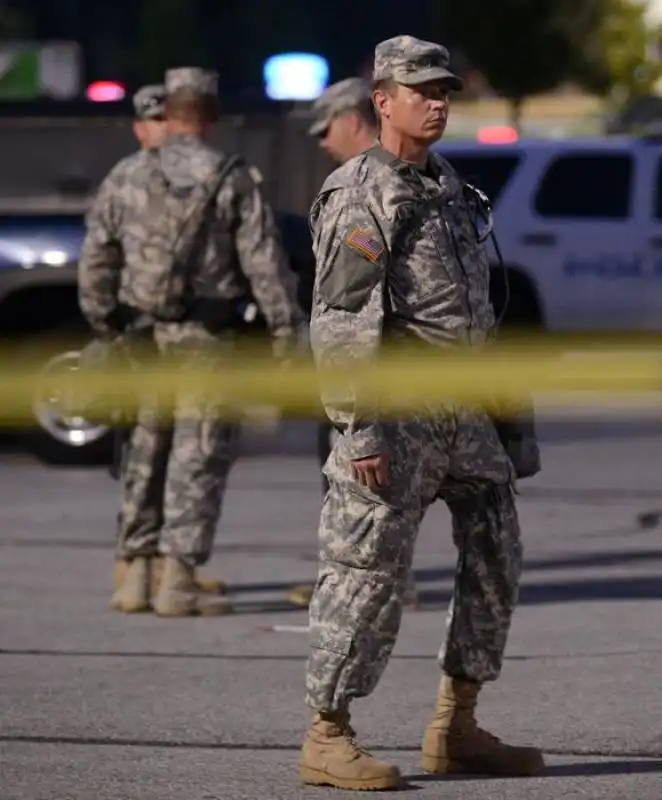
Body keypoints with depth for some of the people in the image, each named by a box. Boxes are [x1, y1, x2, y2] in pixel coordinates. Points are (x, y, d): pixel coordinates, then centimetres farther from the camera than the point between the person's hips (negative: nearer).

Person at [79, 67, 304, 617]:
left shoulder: (126, 184, 5)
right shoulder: (232, 180, -6)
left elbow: (95, 265, 10)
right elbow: (263, 262, -9)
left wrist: (107, 325, 22)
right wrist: (285, 327, -2)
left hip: (144, 335, 4)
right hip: (208, 339, -4)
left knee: (147, 453, 14)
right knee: (199, 455, -2)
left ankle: (136, 576, 16)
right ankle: (179, 580, -7)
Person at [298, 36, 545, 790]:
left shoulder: (447, 190, 16)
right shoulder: (359, 198, -12)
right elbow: (338, 324, -17)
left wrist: (492, 410, 19)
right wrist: (361, 431, -22)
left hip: (461, 416, 9)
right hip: (393, 418, -9)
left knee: (496, 561, 8)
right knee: (368, 573, -6)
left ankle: (455, 729, 14)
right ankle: (327, 739, 1)